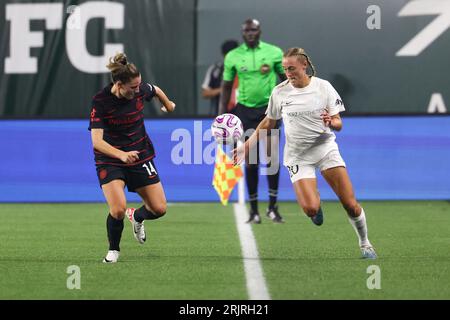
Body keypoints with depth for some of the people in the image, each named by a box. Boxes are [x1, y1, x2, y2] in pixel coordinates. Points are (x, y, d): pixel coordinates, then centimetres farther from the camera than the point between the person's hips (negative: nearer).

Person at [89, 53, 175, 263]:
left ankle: (137, 216, 37)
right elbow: (97, 141, -29)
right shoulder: (100, 101, -23)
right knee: (118, 210, -25)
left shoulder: (141, 89, -12)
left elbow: (157, 91, 14)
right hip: (110, 161, -4)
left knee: (159, 209, 1)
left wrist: (168, 105, 35)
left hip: (140, 156, 4)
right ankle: (114, 250, 4)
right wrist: (122, 155, -45)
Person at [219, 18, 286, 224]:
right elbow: (226, 87, 9)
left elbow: (286, 79, 8)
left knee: (272, 157, -10)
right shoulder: (233, 56, 3)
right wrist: (221, 116, 4)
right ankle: (253, 210, 9)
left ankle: (272, 207, 2)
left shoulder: (274, 52, 0)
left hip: (269, 108, -1)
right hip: (245, 109, 1)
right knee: (250, 162, 1)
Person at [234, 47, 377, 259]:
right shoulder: (279, 92, -3)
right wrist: (246, 146, 4)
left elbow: (338, 123, -3)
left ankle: (365, 244, 14)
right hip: (298, 155, 0)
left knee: (350, 204, -10)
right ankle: (316, 202, 18)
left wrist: (331, 122, -27)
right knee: (310, 209, -21)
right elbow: (268, 123, 11)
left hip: (325, 146, 0)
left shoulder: (323, 87, -6)